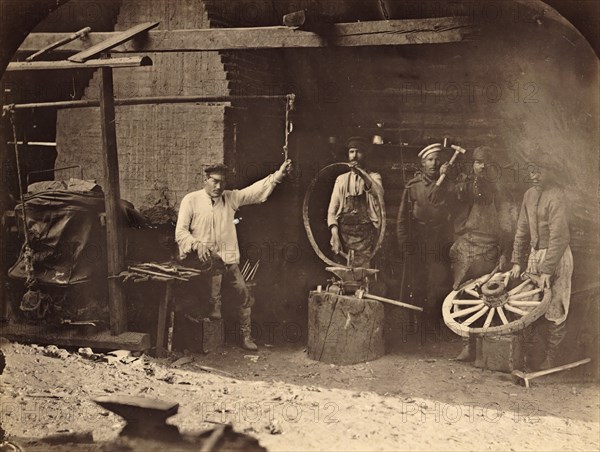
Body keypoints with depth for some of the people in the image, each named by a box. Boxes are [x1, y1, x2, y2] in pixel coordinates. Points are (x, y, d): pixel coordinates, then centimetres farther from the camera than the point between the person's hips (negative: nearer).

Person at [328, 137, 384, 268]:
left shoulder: (374, 177, 10)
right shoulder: (341, 179, 15)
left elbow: (379, 194, -13)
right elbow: (332, 210, 8)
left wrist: (363, 176, -28)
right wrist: (335, 236, -6)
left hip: (365, 234, -2)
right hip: (344, 232, 2)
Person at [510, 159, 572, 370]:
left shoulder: (556, 197, -16)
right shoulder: (529, 195, 8)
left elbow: (559, 237, -20)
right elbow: (522, 230, 13)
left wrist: (547, 270, -21)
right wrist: (517, 261, 9)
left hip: (555, 257, -7)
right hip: (534, 254, 7)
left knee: (554, 311, 0)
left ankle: (550, 357, 10)